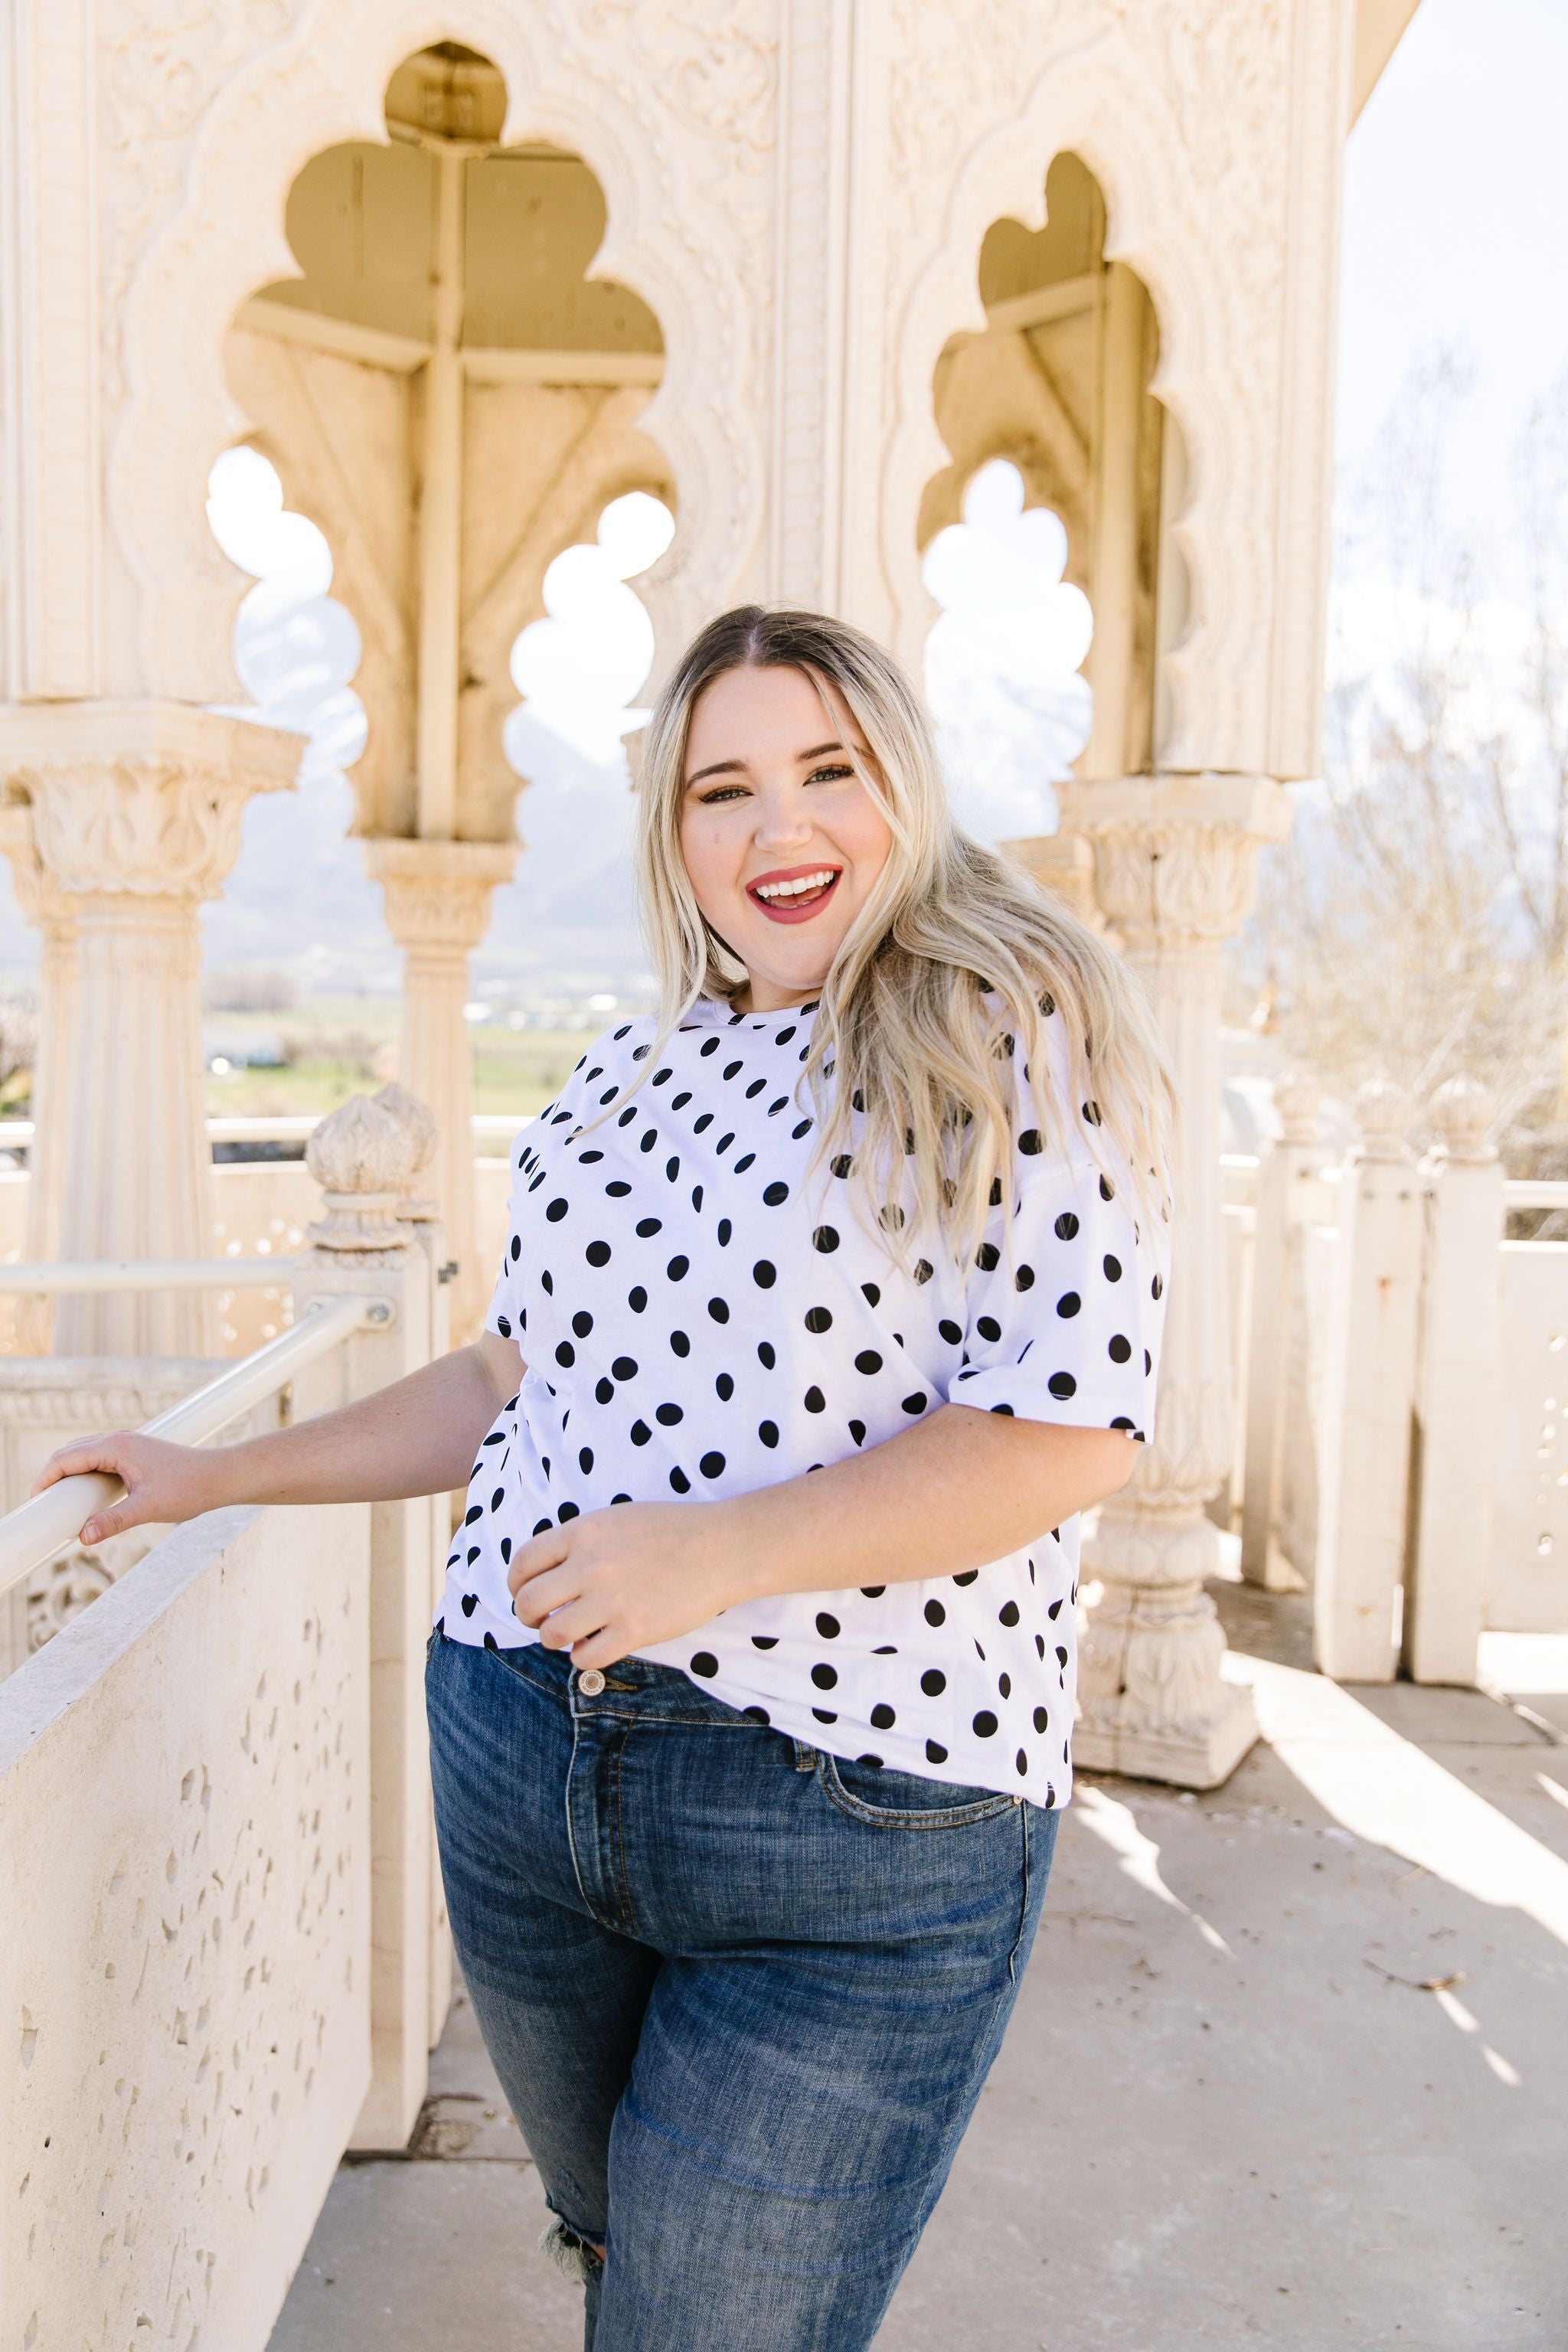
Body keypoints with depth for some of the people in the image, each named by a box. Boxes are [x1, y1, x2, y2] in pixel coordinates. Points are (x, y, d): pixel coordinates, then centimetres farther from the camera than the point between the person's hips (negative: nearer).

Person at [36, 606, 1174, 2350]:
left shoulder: (1013, 1038, -7)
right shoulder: (628, 1073, 11)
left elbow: (1075, 1422, -15)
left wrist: (719, 1550, -24)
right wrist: (227, 1475, 22)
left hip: (859, 1824, -5)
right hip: (517, 1766, 6)